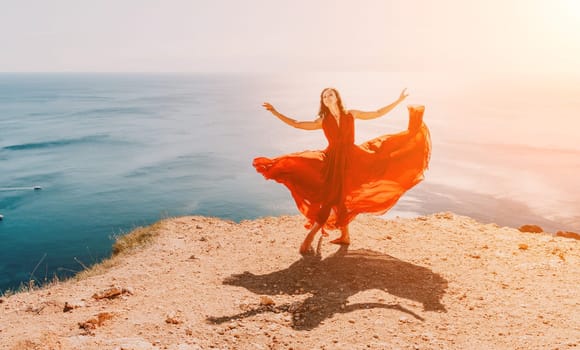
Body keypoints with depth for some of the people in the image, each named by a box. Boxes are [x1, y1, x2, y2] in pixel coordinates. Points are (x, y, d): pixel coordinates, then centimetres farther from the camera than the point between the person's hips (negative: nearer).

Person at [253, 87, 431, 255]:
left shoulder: (351, 114, 6)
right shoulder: (323, 121, 5)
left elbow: (378, 113, 11)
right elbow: (296, 124, 2)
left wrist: (399, 100, 7)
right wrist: (275, 113, -3)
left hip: (350, 160, 0)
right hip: (332, 160, 0)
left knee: (338, 198, -1)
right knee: (333, 198, -1)